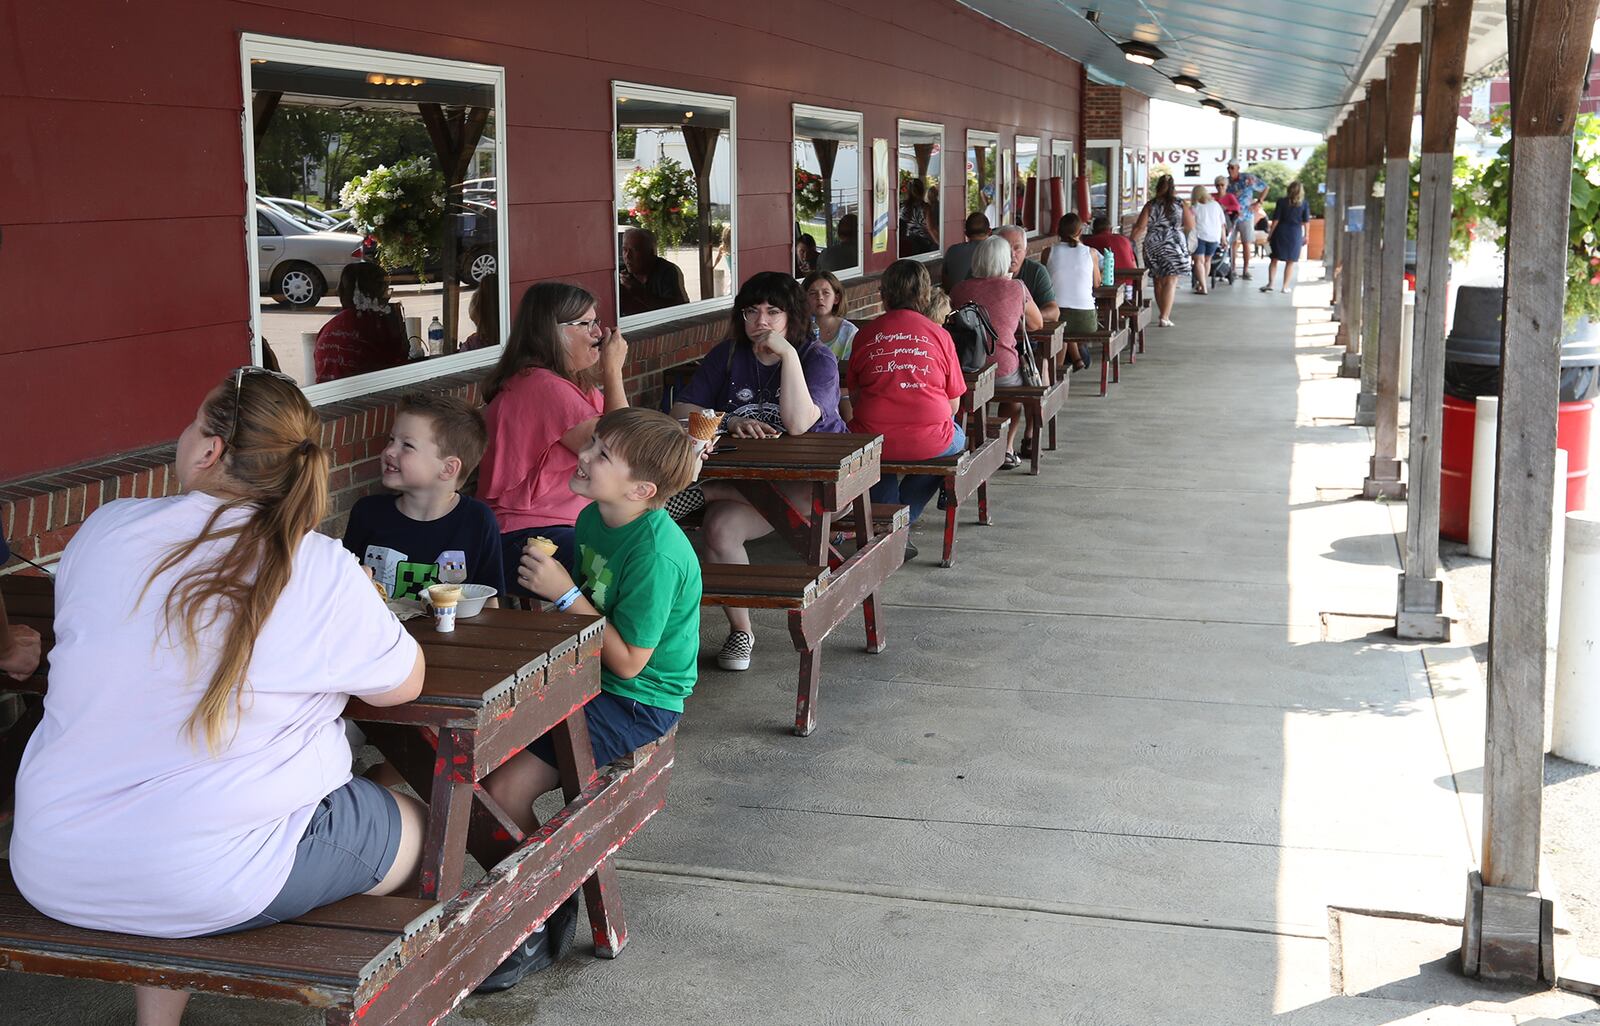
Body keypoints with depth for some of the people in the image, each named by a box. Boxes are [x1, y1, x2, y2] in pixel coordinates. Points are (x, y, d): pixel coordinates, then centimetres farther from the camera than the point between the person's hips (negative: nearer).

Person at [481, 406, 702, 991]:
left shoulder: (656, 553, -24)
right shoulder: (593, 519, 2)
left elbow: (628, 660, -22)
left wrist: (565, 593, -23)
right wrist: (546, 585, -2)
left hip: (638, 702, -9)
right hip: (588, 677, 9)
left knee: (505, 792, -18)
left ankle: (538, 927, 4)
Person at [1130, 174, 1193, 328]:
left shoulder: (1151, 205, -2)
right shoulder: (1180, 204, -2)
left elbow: (1140, 227, -5)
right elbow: (1190, 226, 3)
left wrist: (1132, 236, 13)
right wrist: (1192, 215, 22)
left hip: (1153, 246, 2)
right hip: (1174, 245, -2)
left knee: (1159, 281, 15)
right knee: (1171, 281, -1)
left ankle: (1162, 314, 22)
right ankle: (1165, 317, -9)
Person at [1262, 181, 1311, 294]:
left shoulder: (1282, 202, -6)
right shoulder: (1304, 204, -3)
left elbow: (1276, 220, -6)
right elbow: (1305, 221, 1)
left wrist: (1270, 234, 1)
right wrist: (1305, 236, 10)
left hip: (1281, 233, 0)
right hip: (1295, 234, 0)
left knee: (1275, 259, 9)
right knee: (1290, 262, 7)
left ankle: (1270, 284, 1)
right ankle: (1285, 286, 6)